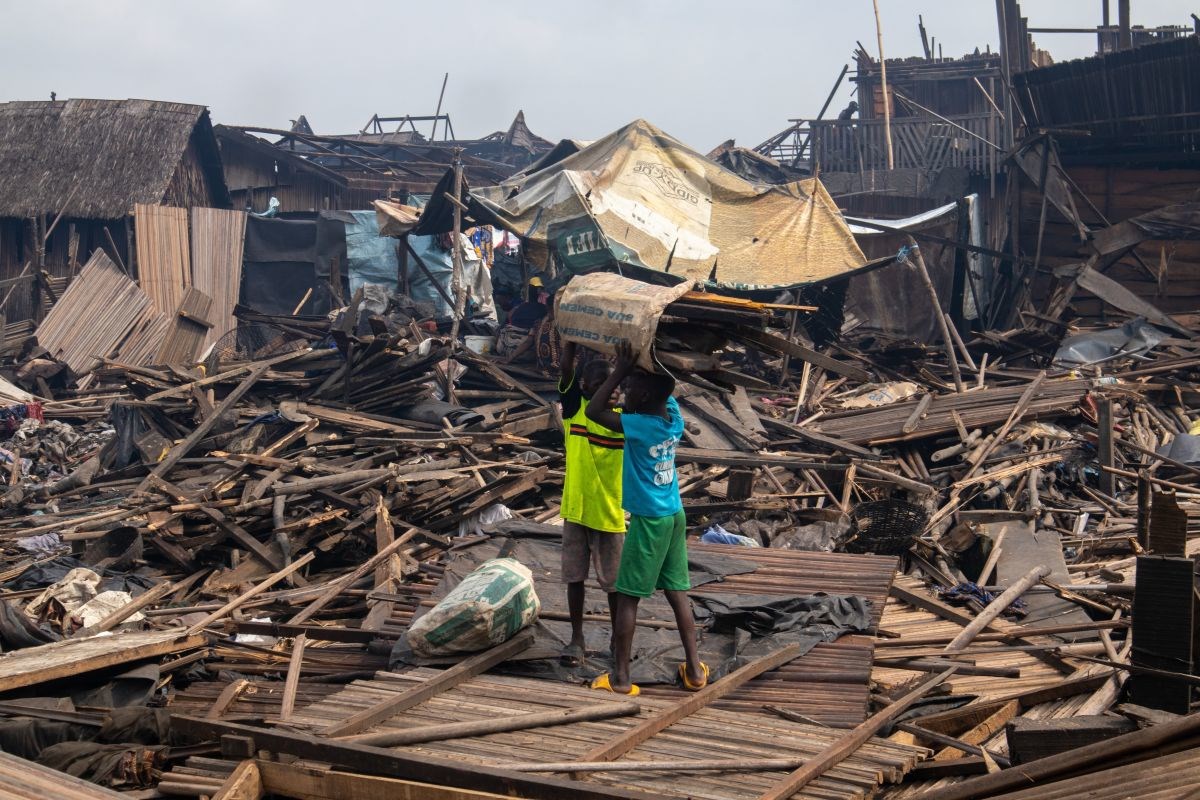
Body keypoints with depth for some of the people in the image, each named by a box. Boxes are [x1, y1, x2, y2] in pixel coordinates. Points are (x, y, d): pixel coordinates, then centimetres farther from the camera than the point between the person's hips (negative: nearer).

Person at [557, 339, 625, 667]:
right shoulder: (574, 406, -4)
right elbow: (567, 368, -14)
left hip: (609, 513, -1)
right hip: (575, 509, 1)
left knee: (613, 580, 8)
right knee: (575, 575, 8)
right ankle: (577, 638, 20)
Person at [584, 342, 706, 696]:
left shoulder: (640, 426, -20)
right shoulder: (673, 415, -1)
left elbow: (593, 411, -18)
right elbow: (664, 387, 18)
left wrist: (620, 371, -16)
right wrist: (632, 369, 9)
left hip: (648, 520, -7)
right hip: (675, 515, 7)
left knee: (628, 596, 0)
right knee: (678, 592, 12)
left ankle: (620, 676, 3)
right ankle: (694, 668, 14)